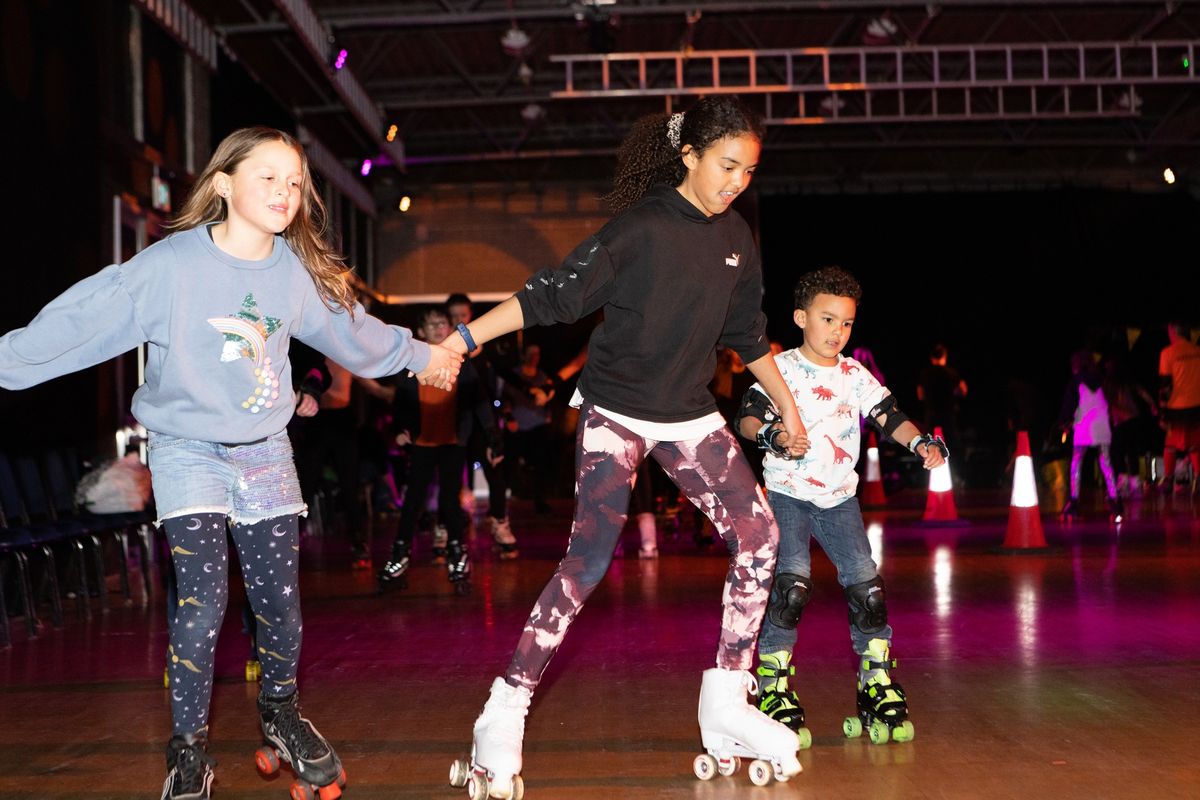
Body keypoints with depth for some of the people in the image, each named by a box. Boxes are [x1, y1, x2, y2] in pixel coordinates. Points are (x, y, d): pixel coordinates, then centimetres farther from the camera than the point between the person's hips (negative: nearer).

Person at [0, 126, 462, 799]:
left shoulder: (299, 272, -3)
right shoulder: (171, 265, -17)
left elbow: (351, 329, 14)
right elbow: (83, 319, -19)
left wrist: (420, 355, 26)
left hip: (265, 452, 4)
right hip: (188, 452, -4)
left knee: (279, 597, 6)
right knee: (203, 601, -14)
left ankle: (281, 712, 32)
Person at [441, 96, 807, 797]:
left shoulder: (736, 238, 4)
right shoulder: (644, 226, -16)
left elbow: (748, 334, 17)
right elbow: (555, 294, -19)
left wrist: (788, 407, 24)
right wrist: (464, 337, -27)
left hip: (690, 414, 7)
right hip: (617, 412, -7)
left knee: (759, 536, 0)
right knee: (589, 560, -16)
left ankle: (726, 706, 10)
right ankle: (504, 719, -9)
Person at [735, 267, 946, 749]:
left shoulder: (855, 376, 8)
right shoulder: (781, 369, -4)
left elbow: (888, 416, -1)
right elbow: (747, 417, -15)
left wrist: (920, 442, -20)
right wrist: (767, 431, -37)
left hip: (838, 498, 4)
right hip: (787, 494, -4)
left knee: (865, 586, -5)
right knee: (792, 583, -19)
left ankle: (878, 686, 9)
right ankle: (773, 688, -9)